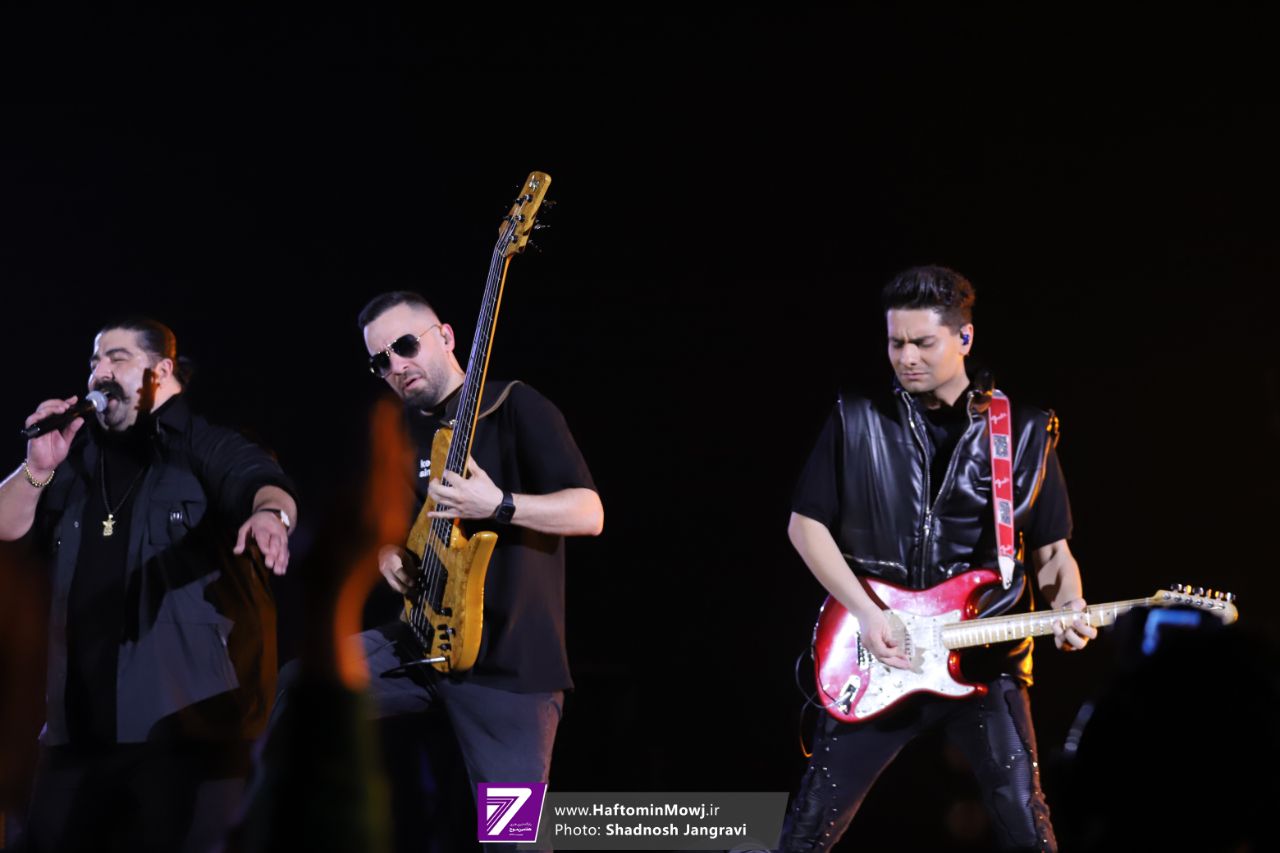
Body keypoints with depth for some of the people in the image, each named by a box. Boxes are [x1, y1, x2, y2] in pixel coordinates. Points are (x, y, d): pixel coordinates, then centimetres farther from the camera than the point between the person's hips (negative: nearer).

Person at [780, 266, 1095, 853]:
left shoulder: (1025, 433, 3)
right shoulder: (857, 422, 2)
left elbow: (1051, 549, 8)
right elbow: (806, 524, 3)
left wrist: (1068, 609, -13)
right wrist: (865, 613, -9)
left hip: (985, 658, 0)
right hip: (875, 658, 0)